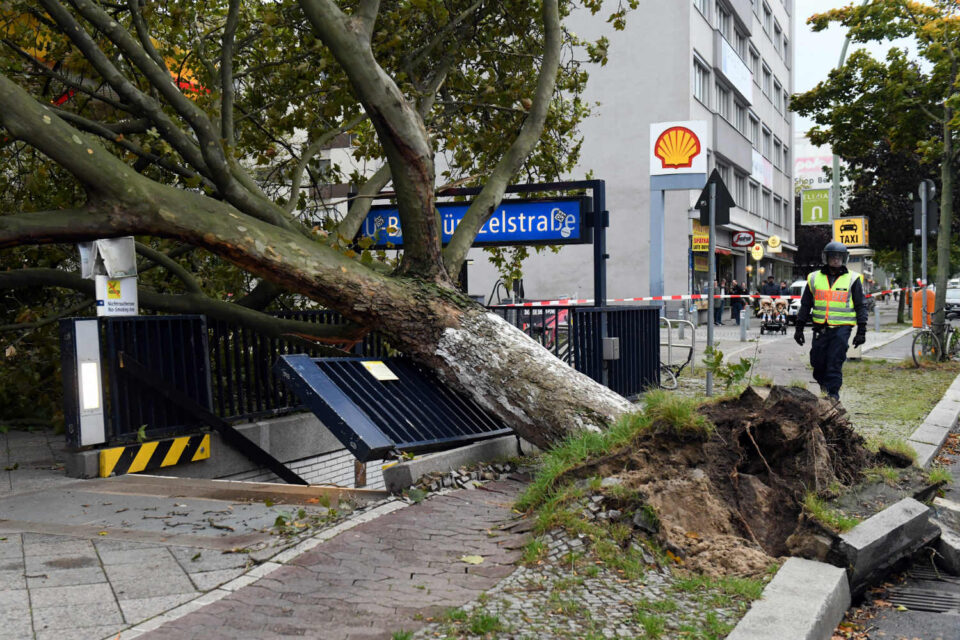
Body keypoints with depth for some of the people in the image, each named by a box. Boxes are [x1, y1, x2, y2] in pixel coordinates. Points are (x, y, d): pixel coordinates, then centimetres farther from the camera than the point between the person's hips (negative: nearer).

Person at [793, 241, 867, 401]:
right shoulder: (814, 278, 10)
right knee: (817, 362, 6)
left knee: (835, 363, -8)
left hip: (841, 328, -3)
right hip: (820, 328, 3)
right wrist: (799, 328, 13)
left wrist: (861, 331, 0)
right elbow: (805, 305, 16)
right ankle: (824, 383, 32)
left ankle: (833, 393, -1)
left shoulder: (853, 279, 4)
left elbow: (860, 307, 6)